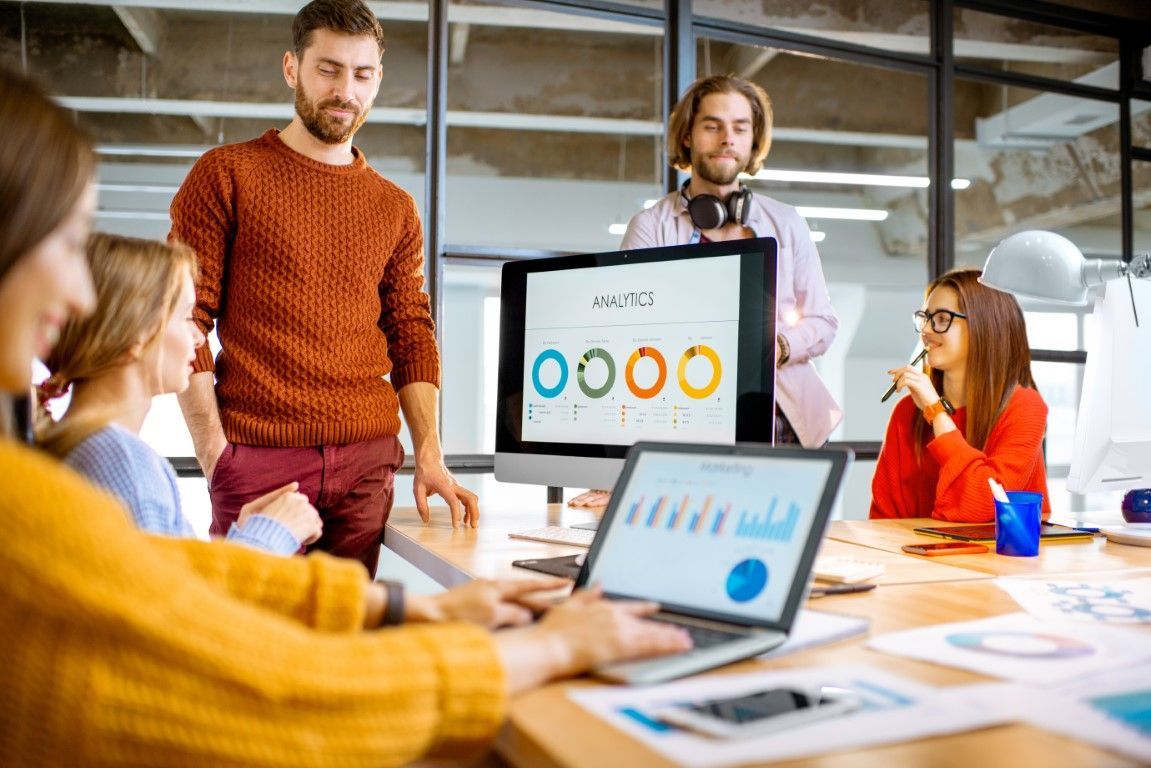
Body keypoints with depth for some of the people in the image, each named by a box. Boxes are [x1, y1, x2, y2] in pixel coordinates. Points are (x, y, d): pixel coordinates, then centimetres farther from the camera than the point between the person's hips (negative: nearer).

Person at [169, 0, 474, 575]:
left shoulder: (395, 208, 15)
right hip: (257, 460, -3)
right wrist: (214, 452, -9)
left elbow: (412, 337, 12)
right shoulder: (224, 176, 4)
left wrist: (429, 456, 1)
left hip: (367, 463, 3)